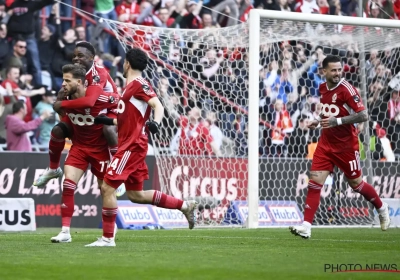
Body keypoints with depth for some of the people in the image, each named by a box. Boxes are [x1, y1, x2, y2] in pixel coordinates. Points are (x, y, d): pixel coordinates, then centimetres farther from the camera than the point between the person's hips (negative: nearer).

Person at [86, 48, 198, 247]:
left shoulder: (139, 84, -9)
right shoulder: (131, 87, 19)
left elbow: (158, 106, -22)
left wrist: (156, 122, -40)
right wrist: (108, 121, 22)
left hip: (133, 146, -10)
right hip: (128, 144, 10)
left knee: (107, 187, -11)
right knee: (135, 195, 13)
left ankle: (107, 238, -6)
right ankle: (185, 206, 19)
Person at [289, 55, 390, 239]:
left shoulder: (347, 89, -16)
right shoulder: (322, 88, 5)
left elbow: (363, 115, -21)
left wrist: (337, 121, -27)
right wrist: (319, 121, 6)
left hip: (346, 146, -5)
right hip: (326, 143, 5)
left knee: (356, 184, 9)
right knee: (315, 181, -8)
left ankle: (382, 209, 37)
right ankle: (306, 226, -10)